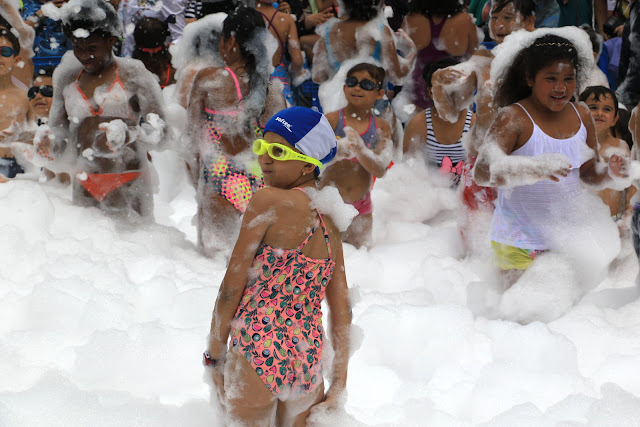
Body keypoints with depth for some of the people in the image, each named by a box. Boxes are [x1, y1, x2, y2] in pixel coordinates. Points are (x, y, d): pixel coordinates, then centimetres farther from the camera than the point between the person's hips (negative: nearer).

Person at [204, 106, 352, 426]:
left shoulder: (268, 201, -10)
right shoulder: (328, 222, 10)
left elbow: (232, 287, -9)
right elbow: (342, 313, 10)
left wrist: (214, 356, 1)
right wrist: (339, 386, 13)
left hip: (259, 350, -6)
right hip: (310, 360, 6)